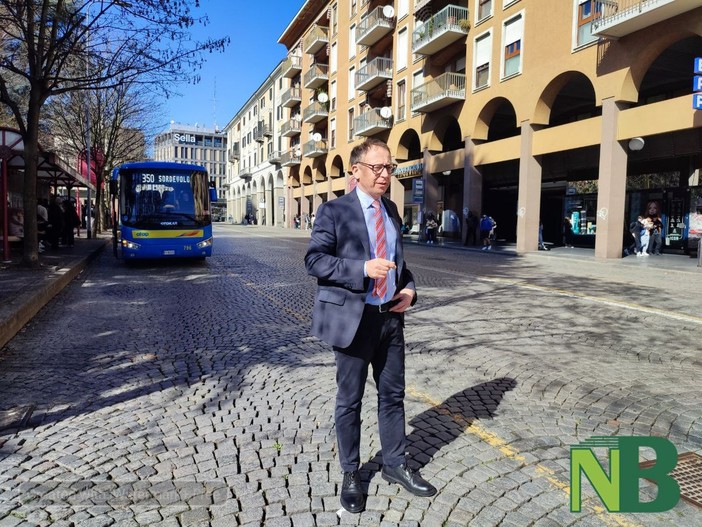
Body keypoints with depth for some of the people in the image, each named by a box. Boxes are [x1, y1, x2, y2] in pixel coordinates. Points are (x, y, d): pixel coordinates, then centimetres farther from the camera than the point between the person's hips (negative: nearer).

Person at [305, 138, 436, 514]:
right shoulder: (334, 211, -8)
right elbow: (314, 260, -14)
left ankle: (395, 465, 36)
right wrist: (363, 269, -25)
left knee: (393, 394, 16)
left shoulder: (391, 210, 12)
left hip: (390, 316, 6)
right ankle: (350, 474, 29)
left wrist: (409, 288, 1)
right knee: (349, 400, 10)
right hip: (353, 317, -6)